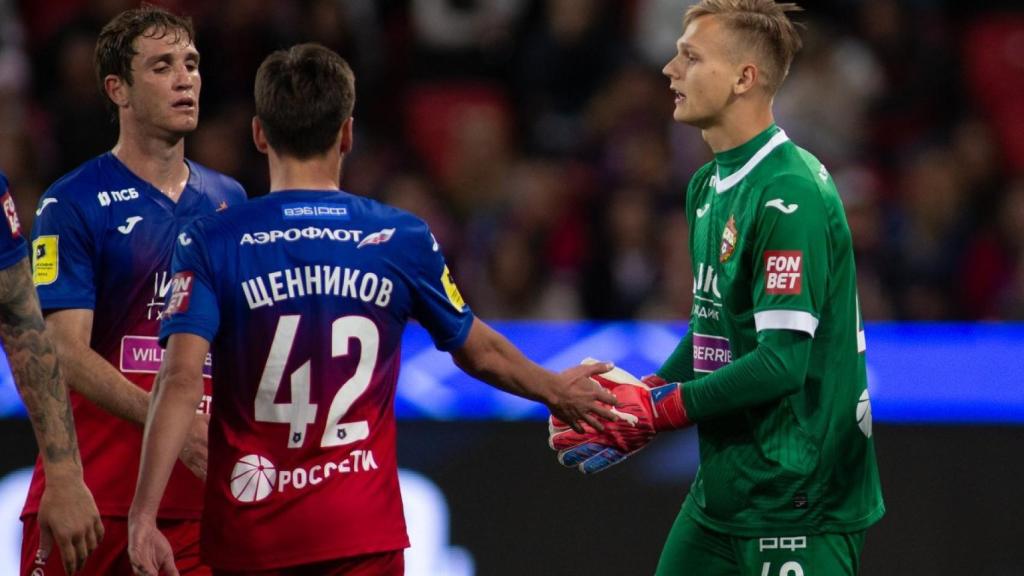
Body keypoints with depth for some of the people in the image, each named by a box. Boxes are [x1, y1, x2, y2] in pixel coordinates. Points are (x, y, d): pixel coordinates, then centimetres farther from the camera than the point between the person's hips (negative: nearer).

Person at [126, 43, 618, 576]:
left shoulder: (210, 244, -4)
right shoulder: (402, 241, 1)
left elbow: (180, 381, -14)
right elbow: (478, 352, 16)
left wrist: (143, 516, -17)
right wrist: (555, 390, 36)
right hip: (363, 533, 0)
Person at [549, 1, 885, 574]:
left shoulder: (789, 194, -18)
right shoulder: (709, 185, 12)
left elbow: (782, 362, -22)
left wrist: (655, 409, -16)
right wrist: (637, 400, 7)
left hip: (799, 501, -9)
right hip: (720, 495, 9)